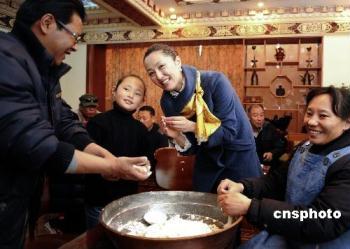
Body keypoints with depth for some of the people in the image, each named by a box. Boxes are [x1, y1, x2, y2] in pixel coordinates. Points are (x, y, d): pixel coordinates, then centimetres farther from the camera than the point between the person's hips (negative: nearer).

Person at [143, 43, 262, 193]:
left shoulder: (215, 82, -24)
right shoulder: (167, 102, -10)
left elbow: (230, 131, -22)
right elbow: (191, 146, -4)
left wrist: (193, 127, -30)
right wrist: (177, 136, -25)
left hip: (239, 157, -4)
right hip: (207, 161, 4)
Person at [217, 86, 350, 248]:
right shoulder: (306, 148, 3)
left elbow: (323, 223, -29)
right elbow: (278, 179, 5)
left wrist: (249, 207, -33)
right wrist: (242, 186, -16)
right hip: (289, 235, 6)